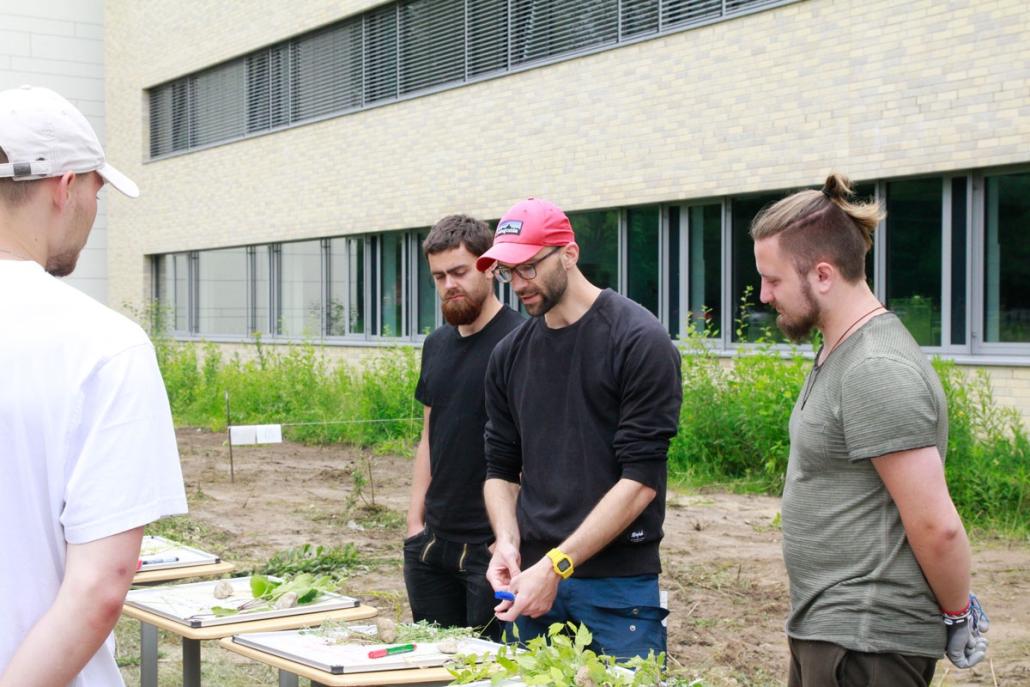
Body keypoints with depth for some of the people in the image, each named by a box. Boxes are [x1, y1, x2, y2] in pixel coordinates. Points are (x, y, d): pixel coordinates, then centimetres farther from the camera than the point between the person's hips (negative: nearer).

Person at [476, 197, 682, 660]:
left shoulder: (638, 341, -9)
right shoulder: (509, 356, 10)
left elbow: (641, 479, -14)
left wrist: (557, 565, -18)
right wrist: (507, 541, -6)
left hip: (618, 586, -5)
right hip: (532, 582, 5)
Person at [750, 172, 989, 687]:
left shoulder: (877, 371, -21)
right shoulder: (838, 354, 10)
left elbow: (936, 526, -22)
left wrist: (956, 614, -8)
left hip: (864, 644, -9)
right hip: (824, 628, 9)